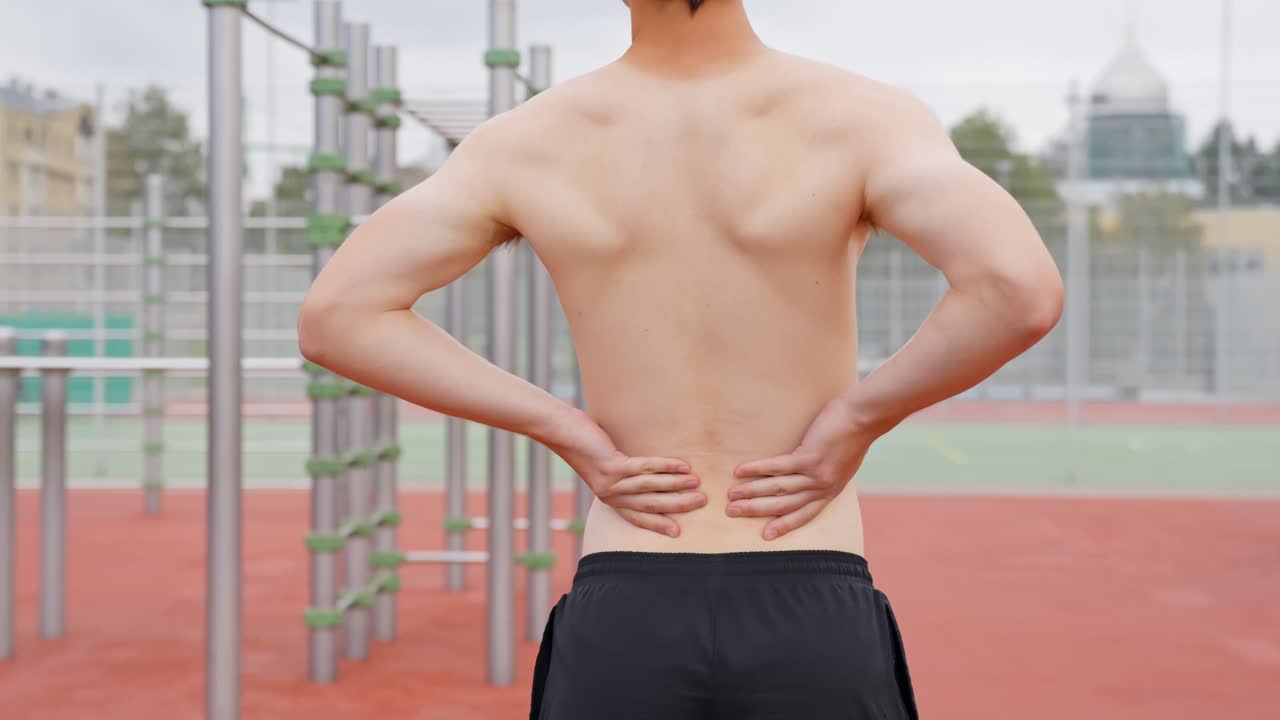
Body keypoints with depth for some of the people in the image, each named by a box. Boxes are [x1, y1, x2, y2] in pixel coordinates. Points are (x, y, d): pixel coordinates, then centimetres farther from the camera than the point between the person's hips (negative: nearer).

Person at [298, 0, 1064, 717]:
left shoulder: (525, 144, 0)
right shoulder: (860, 118, -7)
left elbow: (335, 316, -3)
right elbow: (1024, 290, -23)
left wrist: (565, 431, -3)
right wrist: (859, 419, -9)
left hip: (619, 622, 2)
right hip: (814, 620, -1)